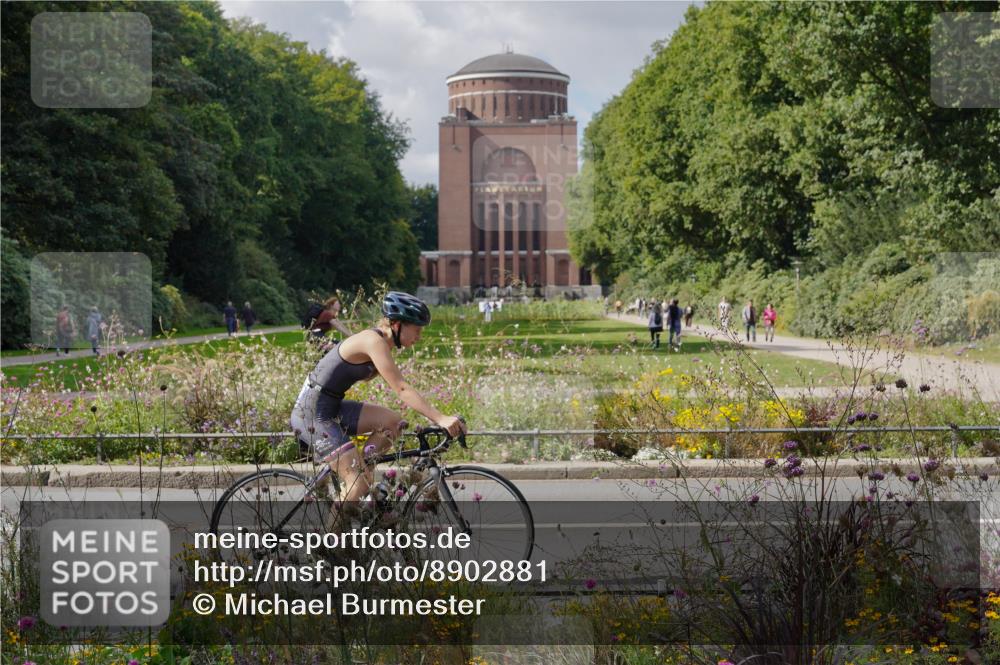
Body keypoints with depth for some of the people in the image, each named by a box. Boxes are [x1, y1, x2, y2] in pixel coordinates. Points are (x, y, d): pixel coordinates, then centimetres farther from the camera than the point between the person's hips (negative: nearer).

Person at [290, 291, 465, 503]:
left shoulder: (382, 344, 9)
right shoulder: (374, 341, -20)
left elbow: (400, 387, 15)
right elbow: (401, 389, -27)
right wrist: (440, 418, -32)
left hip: (331, 407, 9)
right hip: (312, 413, -9)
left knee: (392, 422, -1)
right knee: (361, 482, -13)